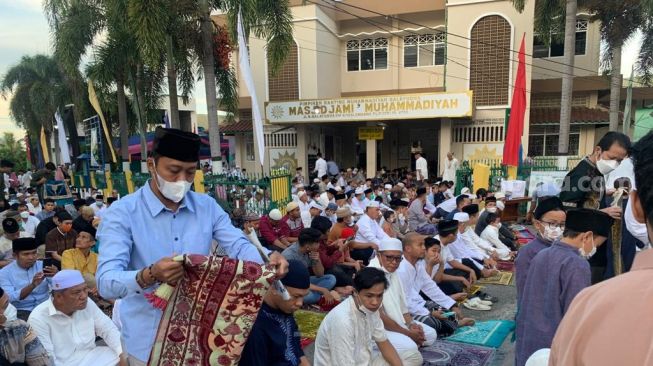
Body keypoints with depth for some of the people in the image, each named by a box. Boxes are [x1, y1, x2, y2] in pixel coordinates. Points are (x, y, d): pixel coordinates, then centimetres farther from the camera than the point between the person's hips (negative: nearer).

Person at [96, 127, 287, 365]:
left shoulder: (207, 206, 1)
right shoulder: (122, 213, -13)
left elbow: (238, 245, -7)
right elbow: (106, 283, -21)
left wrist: (268, 262, -28)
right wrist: (149, 276, -41)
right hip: (149, 340, -3)